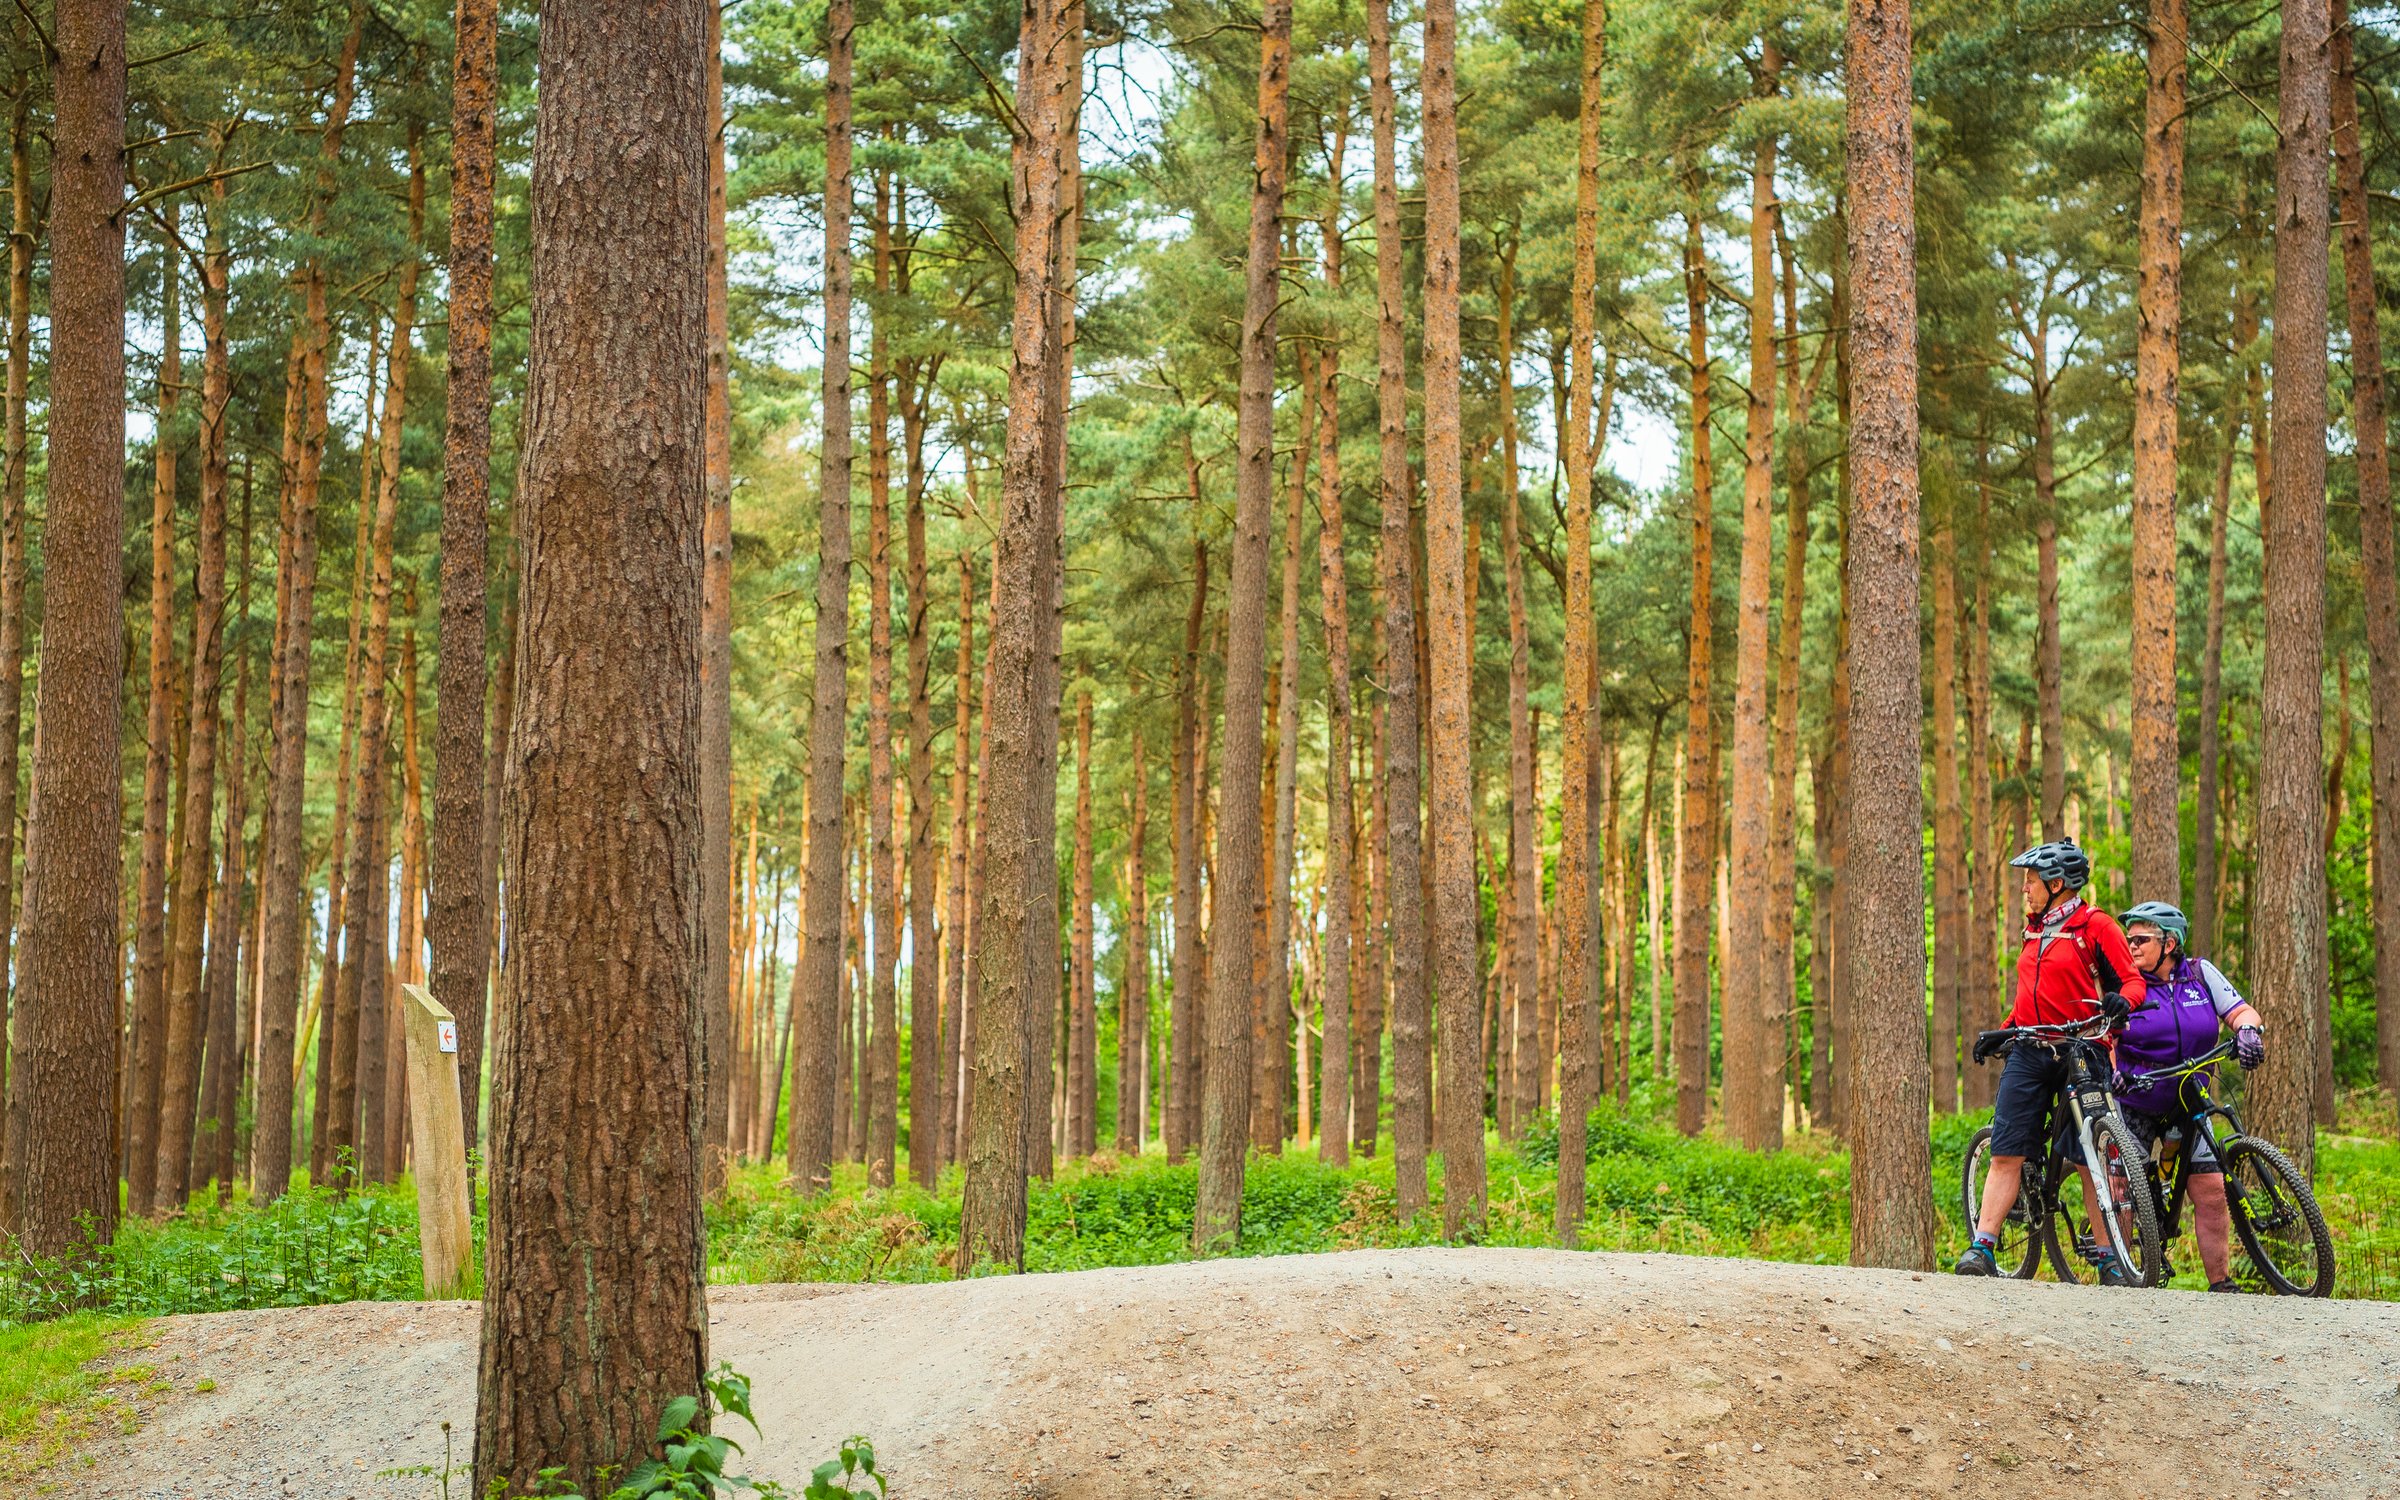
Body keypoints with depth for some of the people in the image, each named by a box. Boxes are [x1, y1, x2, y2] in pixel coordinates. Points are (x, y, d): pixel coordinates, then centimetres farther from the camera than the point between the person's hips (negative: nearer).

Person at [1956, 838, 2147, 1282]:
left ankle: (2110, 1260, 4)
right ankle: (1983, 1248, -5)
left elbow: (2133, 979, -7)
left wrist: (2121, 1000, -29)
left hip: (2079, 1051, -5)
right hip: (2029, 1052, 5)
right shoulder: (2034, 929, 18)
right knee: (2006, 1154, -3)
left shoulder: (2096, 926, -2)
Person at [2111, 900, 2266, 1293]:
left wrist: (2248, 1030, -22)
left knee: (2211, 1194, -4)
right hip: (2135, 1107, -2)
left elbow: (2243, 1012, 0)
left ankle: (2221, 1283, 5)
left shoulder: (2201, 974, 3)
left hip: (2188, 1108, 2)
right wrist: (2112, 1071, -27)